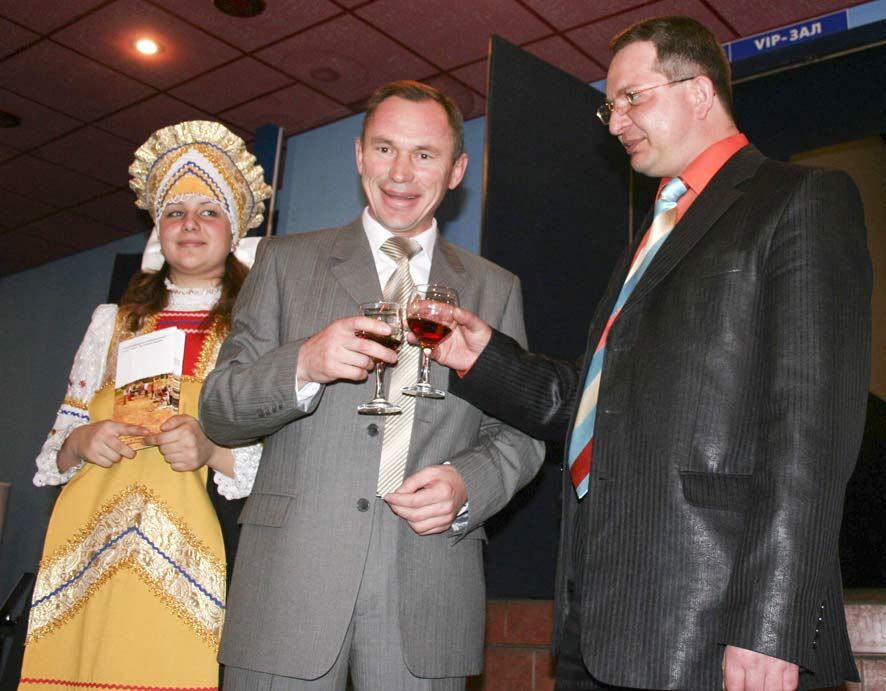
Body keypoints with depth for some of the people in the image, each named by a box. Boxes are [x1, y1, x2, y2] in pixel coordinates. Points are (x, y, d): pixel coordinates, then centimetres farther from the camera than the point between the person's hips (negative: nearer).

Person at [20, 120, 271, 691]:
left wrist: (215, 448, -17)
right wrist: (79, 444, -3)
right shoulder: (113, 323, 16)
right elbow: (57, 446, 19)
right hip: (90, 555, 3)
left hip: (188, 561, -3)